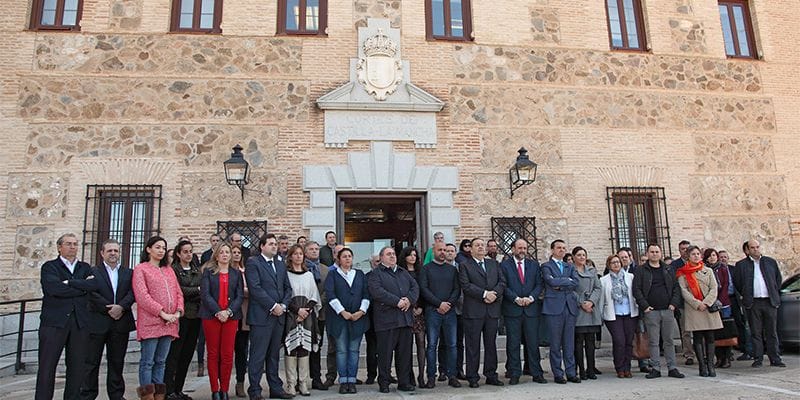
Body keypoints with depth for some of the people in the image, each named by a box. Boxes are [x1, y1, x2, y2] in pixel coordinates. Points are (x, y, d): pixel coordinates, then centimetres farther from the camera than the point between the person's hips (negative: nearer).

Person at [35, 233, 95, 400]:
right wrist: (82, 286, -6)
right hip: (54, 321, -3)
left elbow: (93, 285, -4)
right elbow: (54, 288, -13)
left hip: (80, 322, 3)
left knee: (77, 366, 6)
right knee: (47, 366, 0)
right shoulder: (49, 267, 5)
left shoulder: (85, 267, 16)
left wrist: (69, 283, -11)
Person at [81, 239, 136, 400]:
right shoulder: (93, 272, 4)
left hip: (121, 323, 2)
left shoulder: (128, 272, 11)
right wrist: (109, 309, -14)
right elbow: (92, 294, -8)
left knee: (117, 361, 9)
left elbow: (132, 292, -1)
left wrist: (121, 307, -16)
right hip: (97, 323, -2)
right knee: (91, 361, 3)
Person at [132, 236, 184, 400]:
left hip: (169, 323, 5)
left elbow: (178, 293, 15)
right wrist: (162, 313, -14)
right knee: (147, 361, -2)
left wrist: (178, 312, -3)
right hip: (150, 322, -5)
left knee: (161, 361, 9)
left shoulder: (169, 270, 19)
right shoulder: (140, 269, 2)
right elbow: (142, 295, -9)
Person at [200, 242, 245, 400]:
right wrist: (218, 312, -14)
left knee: (227, 355, -1)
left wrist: (228, 312, -10)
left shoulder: (236, 273, 12)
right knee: (213, 354, 2)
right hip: (211, 316, -1)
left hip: (231, 317, 1)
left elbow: (240, 295, 5)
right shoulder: (208, 271, 6)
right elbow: (205, 294, -4)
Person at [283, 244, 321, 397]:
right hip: (291, 316, -3)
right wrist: (297, 310, -11)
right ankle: (291, 384, 1)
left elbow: (314, 296, 12)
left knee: (305, 349, 2)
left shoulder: (309, 275, 15)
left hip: (307, 316, 4)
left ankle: (303, 383, 7)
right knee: (291, 348, -4)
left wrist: (307, 310, -3)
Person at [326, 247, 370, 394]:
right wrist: (342, 311, -12)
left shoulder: (360, 274, 15)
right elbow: (330, 294, -4)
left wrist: (361, 311, -6)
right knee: (341, 350, -1)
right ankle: (343, 381, 5)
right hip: (339, 317, -2)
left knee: (354, 350, 1)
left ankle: (352, 381, 6)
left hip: (358, 316, 2)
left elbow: (366, 294, 9)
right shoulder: (333, 275, 8)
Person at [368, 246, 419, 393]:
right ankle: (383, 383, 11)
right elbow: (377, 291, -14)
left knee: (405, 352, 9)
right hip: (386, 319, -5)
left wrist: (409, 300, -9)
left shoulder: (404, 273, 21)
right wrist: (397, 302, -17)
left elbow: (415, 287, 11)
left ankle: (404, 382, 18)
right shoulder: (376, 274, 2)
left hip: (405, 319, 5)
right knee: (385, 352, 0)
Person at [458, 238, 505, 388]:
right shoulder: (464, 265, 2)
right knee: (473, 346, 1)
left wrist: (494, 293, -10)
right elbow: (466, 285, -10)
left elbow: (502, 281, 8)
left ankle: (491, 375, 19)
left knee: (491, 344, 10)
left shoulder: (493, 263, 17)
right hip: (473, 311, -4)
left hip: (492, 309, 4)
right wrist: (484, 294, -16)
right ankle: (472, 377, 8)